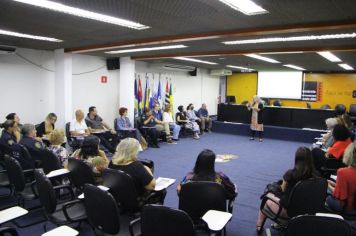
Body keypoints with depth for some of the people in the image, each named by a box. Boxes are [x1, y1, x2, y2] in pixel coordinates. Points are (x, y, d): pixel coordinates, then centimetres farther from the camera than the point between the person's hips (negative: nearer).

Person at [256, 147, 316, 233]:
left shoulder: (291, 173, -24)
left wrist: (281, 185, 15)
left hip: (287, 210, -5)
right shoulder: (315, 175, -13)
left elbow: (283, 189, -5)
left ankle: (259, 226, 38)